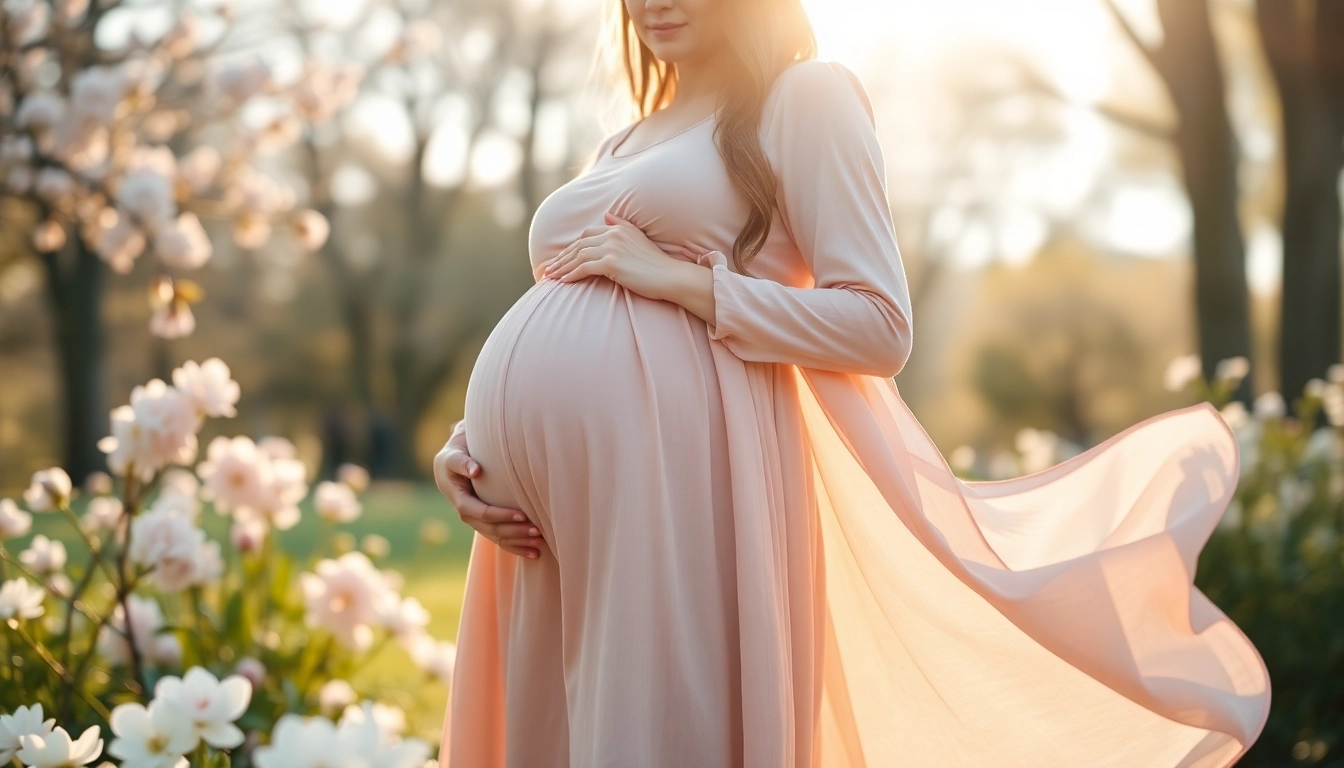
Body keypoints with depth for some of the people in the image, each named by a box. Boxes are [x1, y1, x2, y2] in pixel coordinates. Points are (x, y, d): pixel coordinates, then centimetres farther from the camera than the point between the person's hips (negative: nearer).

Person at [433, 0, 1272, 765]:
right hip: (548, 503, 7)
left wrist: (679, 278, -12)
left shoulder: (802, 97, 4)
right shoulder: (620, 149, 26)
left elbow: (878, 326, -6)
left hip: (671, 472, -7)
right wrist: (471, 441, 6)